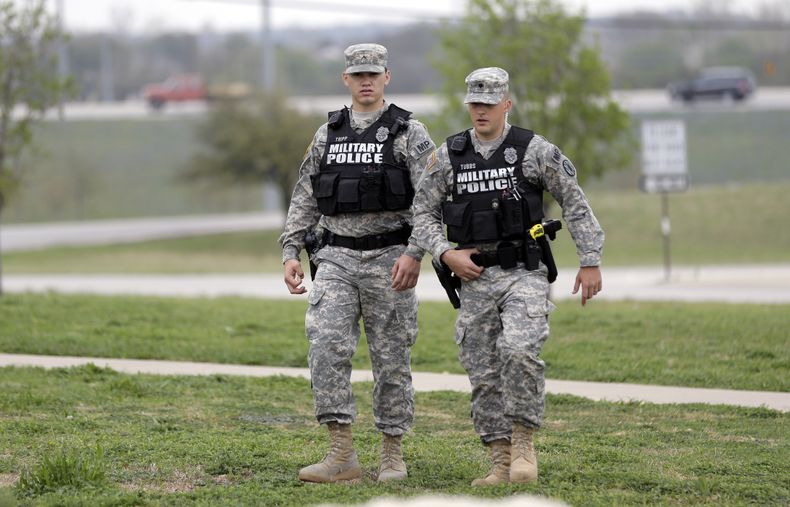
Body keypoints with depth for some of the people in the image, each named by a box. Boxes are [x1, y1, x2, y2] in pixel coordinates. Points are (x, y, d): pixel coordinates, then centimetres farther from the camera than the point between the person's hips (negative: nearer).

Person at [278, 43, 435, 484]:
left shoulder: (409, 133, -3)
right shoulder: (328, 134, 11)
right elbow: (305, 200, 14)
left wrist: (414, 254, -22)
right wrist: (291, 253, 3)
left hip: (389, 260, -3)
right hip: (336, 260, 3)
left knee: (392, 360, 3)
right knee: (327, 347, -14)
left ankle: (393, 455, 15)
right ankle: (342, 455, -13)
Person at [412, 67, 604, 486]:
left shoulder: (535, 150, -2)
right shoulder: (448, 156, 6)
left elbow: (575, 204, 3)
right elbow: (423, 214, 11)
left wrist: (591, 261, 0)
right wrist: (446, 254, -5)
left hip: (524, 274, -3)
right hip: (474, 278, 4)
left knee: (518, 350, -26)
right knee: (483, 374, 2)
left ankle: (523, 441, -12)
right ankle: (501, 461, 9)